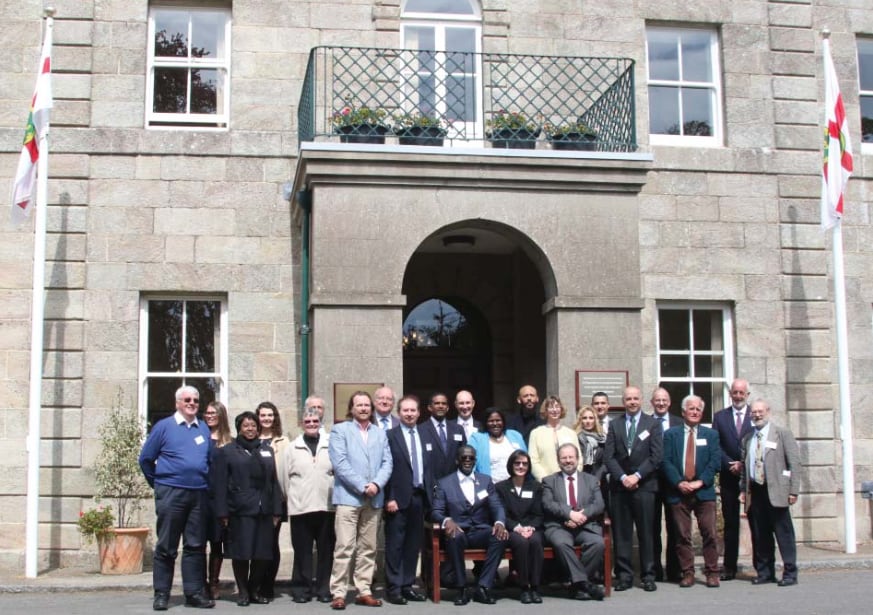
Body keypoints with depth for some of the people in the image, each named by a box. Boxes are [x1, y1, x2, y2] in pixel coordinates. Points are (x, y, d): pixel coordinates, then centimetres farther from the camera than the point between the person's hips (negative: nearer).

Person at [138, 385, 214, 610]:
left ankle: (194, 592, 10)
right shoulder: (164, 426, -1)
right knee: (166, 547, 1)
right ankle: (161, 593, 7)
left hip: (199, 494, 4)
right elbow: (146, 458, 3)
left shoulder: (204, 429, 11)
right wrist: (158, 484, 7)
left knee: (196, 546, 5)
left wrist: (206, 483, 13)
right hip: (171, 493, -4)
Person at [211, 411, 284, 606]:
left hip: (264, 511, 4)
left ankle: (256, 590, 16)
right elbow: (220, 484, -1)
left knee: (263, 553, 3)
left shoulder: (267, 451, 18)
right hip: (240, 511, -3)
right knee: (241, 553, -1)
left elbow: (274, 482, 14)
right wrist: (222, 512, -9)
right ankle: (243, 591, 11)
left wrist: (276, 510, 6)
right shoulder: (227, 451, 5)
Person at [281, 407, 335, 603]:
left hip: (326, 505, 0)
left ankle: (323, 588, 15)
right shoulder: (292, 447, 7)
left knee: (326, 550, 6)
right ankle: (301, 588, 12)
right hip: (300, 507, 0)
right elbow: (284, 477, 8)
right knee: (302, 550, 4)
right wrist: (291, 498, 7)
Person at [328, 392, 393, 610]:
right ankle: (338, 593, -3)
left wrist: (376, 484, -11)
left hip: (374, 499, 5)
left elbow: (387, 463, 7)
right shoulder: (340, 430, 2)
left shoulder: (380, 433, 16)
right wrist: (363, 486, -14)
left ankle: (364, 591, 13)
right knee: (344, 548, -8)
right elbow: (339, 463, -9)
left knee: (368, 549, 7)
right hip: (348, 497, -4)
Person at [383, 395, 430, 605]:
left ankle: (407, 585, 16)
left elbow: (428, 467, 13)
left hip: (419, 496, 5)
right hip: (399, 497, -5)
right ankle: (393, 588, 5)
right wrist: (389, 498, -14)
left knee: (413, 544, 9)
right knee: (395, 545, -1)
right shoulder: (390, 435, -3)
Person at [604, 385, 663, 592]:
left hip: (644, 485, -2)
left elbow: (656, 456, -2)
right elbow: (608, 456, 4)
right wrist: (623, 477, -9)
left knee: (646, 532, 1)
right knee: (621, 533, 2)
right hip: (619, 485, 2)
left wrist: (637, 476, -10)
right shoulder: (614, 425, 11)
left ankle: (648, 575, 8)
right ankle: (624, 575, 7)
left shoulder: (653, 424, 6)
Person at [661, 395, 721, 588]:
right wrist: (679, 482, -11)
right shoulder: (671, 434, 10)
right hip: (678, 492, 0)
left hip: (704, 491, 0)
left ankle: (712, 573, 4)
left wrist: (700, 481, -10)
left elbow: (715, 461, 2)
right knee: (682, 535, 1)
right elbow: (665, 462, 1)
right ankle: (687, 573, 8)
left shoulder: (711, 434, 13)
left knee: (710, 534, -4)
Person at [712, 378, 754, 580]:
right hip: (729, 478, 2)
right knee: (730, 524, 6)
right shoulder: (720, 417, 9)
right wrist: (730, 465, -9)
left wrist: (744, 465, -12)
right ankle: (729, 567, 10)